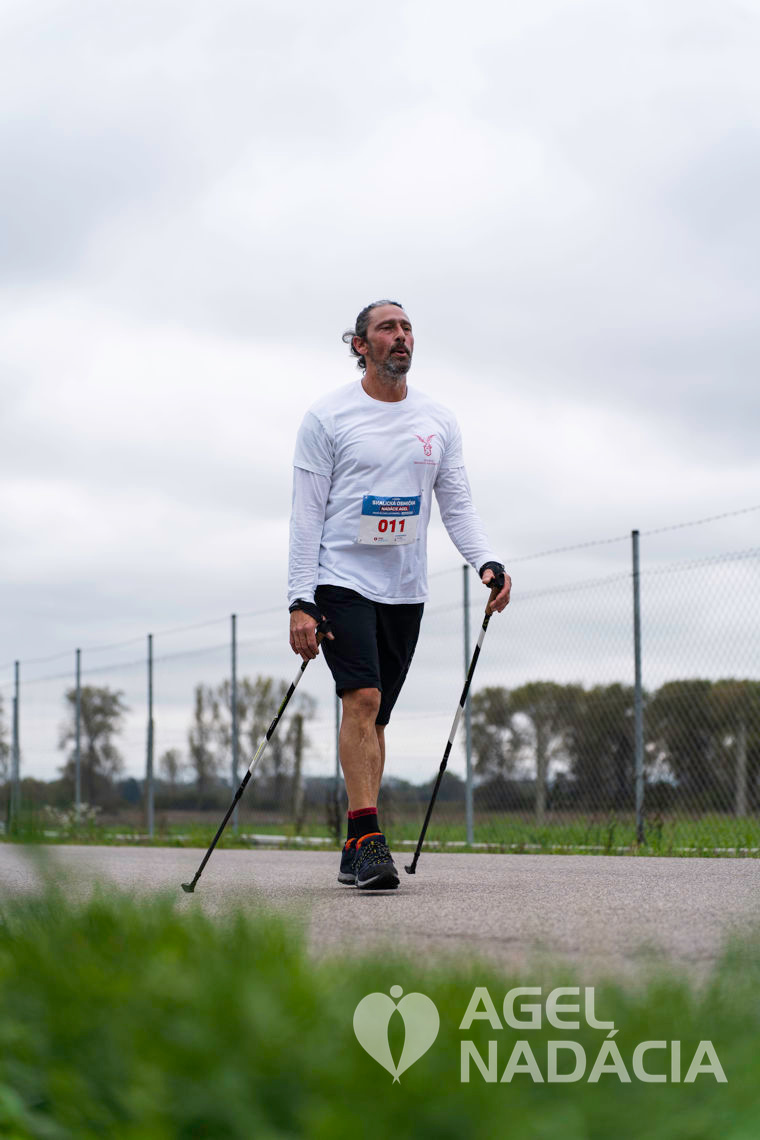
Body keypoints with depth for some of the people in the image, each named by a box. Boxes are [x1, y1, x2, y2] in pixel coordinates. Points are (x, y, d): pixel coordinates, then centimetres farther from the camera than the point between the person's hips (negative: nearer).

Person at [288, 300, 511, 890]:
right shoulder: (327, 417, -3)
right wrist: (300, 602, -11)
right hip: (342, 581, -4)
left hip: (405, 590, 4)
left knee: (376, 715, 8)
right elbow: (307, 514, -4)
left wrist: (488, 562, -8)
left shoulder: (439, 420, 10)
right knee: (362, 698, -19)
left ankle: (355, 851, 16)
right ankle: (369, 839, -20)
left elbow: (458, 504, 11)